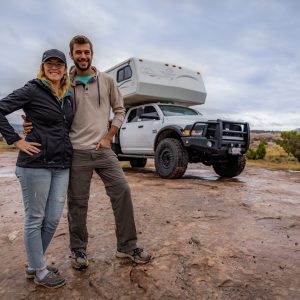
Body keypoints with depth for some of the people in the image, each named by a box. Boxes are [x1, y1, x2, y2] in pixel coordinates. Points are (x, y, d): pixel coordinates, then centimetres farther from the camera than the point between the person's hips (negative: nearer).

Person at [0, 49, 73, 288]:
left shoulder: (68, 96, 15)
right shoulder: (32, 90, -4)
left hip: (62, 165, 6)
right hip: (36, 163, -6)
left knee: (53, 219, 10)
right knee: (35, 219, 6)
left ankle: (34, 264, 31)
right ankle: (40, 272, 22)